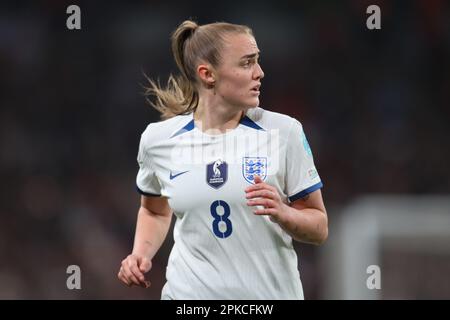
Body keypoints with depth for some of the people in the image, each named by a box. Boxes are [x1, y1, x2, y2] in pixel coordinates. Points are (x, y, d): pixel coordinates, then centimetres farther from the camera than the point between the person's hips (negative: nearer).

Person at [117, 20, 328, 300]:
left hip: (272, 293, 0)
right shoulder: (158, 139, -4)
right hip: (190, 292, 1)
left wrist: (282, 214, -23)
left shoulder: (284, 131, -8)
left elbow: (319, 228, -4)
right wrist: (141, 255, -2)